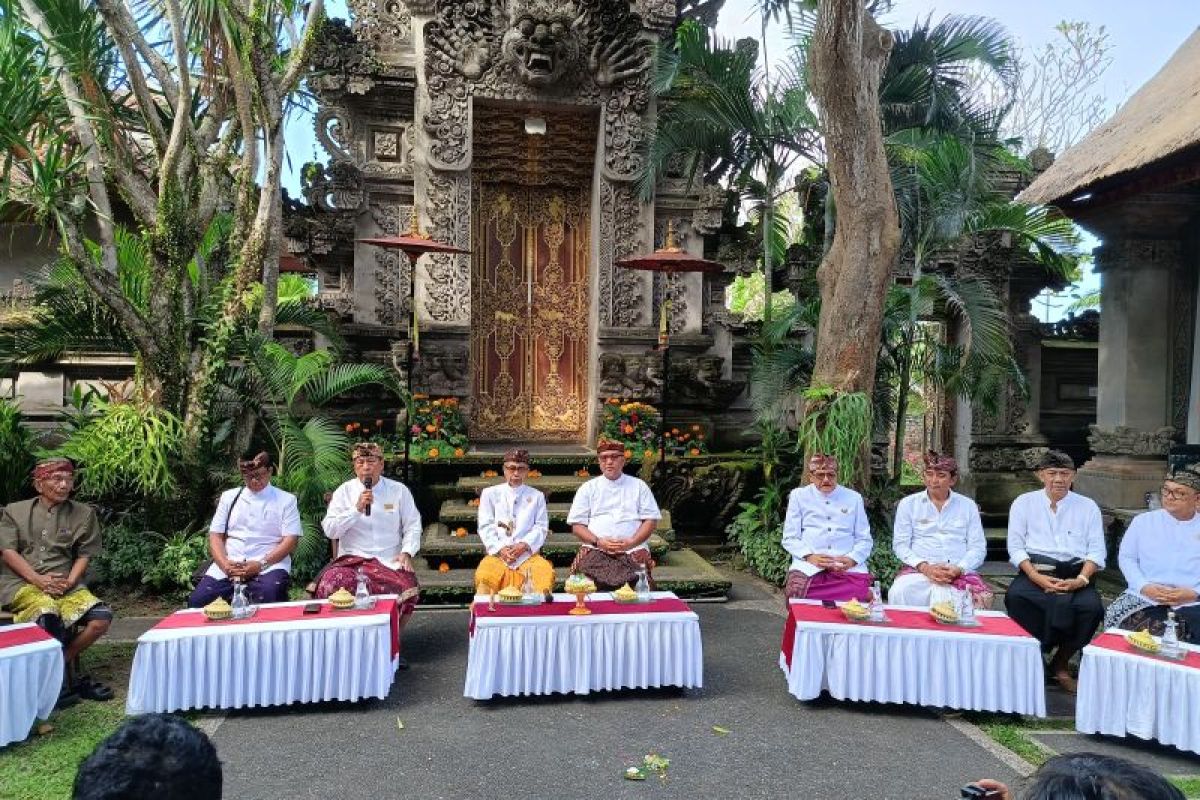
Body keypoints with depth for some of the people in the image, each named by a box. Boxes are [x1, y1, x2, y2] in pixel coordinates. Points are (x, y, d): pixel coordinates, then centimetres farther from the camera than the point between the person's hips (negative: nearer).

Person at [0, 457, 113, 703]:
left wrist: (69, 582, -11)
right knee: (48, 613, -35)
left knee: (102, 616, -23)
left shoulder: (83, 514, 12)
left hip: (65, 583, 2)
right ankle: (65, 676, -15)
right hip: (21, 582, -2)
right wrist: (38, 579, -14)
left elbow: (84, 555, 9)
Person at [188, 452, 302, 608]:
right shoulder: (229, 497, 17)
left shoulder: (286, 500, 7)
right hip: (227, 565, 3)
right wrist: (224, 564, -9)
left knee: (268, 597, -35)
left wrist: (261, 564, -15)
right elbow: (215, 535, 12)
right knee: (197, 601, -22)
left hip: (269, 565, -3)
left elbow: (290, 540, -1)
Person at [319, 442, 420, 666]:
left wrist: (406, 552, -6)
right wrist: (356, 508, -11)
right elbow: (330, 530, 0)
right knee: (332, 585, -32)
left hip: (389, 561, 0)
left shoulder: (399, 490, 9)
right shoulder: (344, 492, 8)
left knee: (408, 587, -30)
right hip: (352, 558, 0)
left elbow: (413, 526, 10)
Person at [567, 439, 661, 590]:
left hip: (632, 551, 0)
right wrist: (598, 542, -9)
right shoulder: (588, 488, 13)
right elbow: (577, 525, 8)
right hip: (595, 551, 0)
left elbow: (651, 520, 8)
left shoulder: (639, 486, 14)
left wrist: (631, 542, -8)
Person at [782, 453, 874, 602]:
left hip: (848, 567, 1)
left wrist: (852, 559, -6)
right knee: (798, 589, -32)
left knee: (859, 590, -31)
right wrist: (809, 556, -11)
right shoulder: (799, 495, 13)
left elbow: (864, 539, 15)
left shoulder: (854, 498, 17)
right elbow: (790, 538, 8)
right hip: (809, 566, -1)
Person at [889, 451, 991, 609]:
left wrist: (958, 569, -11)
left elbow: (978, 547, 9)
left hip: (959, 571, 1)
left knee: (982, 597, -33)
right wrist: (924, 567, -12)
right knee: (900, 593, -35)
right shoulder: (908, 504, 11)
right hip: (919, 570, -1)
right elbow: (900, 544, 5)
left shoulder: (968, 505, 15)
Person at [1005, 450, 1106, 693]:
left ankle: (1060, 664, -3)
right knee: (1015, 596, -32)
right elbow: (1015, 547, 3)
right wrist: (1036, 577, -13)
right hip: (1035, 571, -1)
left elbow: (1096, 550, 7)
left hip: (1074, 575, 1)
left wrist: (1081, 579, -12)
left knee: (1092, 607, -28)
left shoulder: (1088, 507, 14)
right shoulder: (1024, 503, 10)